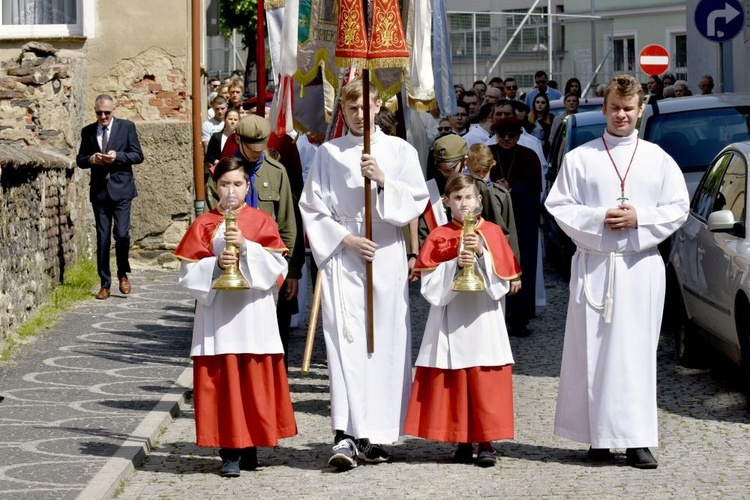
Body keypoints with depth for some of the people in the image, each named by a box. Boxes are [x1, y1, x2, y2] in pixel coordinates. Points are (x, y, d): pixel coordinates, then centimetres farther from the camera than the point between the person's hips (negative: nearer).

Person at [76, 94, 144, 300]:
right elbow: (80, 159, 13)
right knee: (102, 237, 4)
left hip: (121, 189, -2)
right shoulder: (88, 132, 9)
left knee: (122, 233, -10)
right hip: (99, 190, 2)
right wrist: (90, 160, -10)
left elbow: (138, 155, 0)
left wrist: (117, 156, -15)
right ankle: (105, 284, 8)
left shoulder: (127, 127, 2)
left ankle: (123, 274, 14)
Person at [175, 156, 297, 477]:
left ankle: (249, 447, 13)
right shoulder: (204, 225, 6)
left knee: (255, 380, 1)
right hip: (217, 315, 0)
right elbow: (188, 271, 1)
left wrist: (246, 247, -17)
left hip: (254, 314, 0)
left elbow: (277, 264, -5)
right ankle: (229, 453, 2)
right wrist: (215, 264, -15)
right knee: (222, 381, -2)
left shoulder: (261, 222, 6)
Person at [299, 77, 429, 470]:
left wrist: (383, 180, -14)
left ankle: (375, 435, 8)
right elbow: (312, 208, 6)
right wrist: (345, 239, -6)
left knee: (384, 344, 1)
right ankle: (346, 436, -19)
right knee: (345, 341, -11)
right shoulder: (328, 154, 8)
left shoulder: (400, 151, 8)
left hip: (387, 257, 1)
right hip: (341, 258, -1)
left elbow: (417, 201, 1)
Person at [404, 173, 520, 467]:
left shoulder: (492, 233, 6)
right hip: (450, 322, 1)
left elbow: (502, 282, -1)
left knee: (486, 384, -4)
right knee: (453, 384, 1)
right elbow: (430, 285, -3)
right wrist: (455, 265, -17)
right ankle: (462, 442, 10)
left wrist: (481, 254, -14)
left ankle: (487, 443, 1)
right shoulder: (439, 237, 5)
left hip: (484, 320, 0)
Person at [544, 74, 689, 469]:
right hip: (593, 264, 0)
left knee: (637, 351, -2)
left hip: (641, 264, 1)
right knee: (593, 349, -1)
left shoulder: (658, 159, 9)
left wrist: (640, 218, -10)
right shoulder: (579, 158, 6)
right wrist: (598, 219, -13)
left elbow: (678, 208, 6)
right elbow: (559, 206, 2)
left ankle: (637, 439, -2)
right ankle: (598, 436, 6)